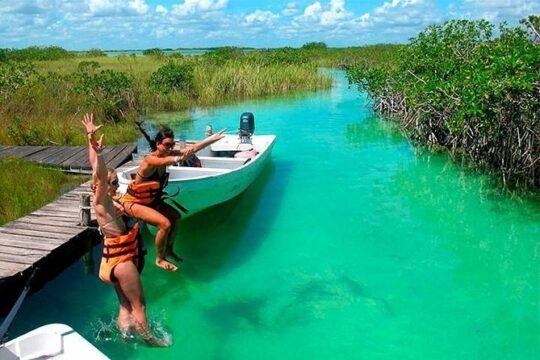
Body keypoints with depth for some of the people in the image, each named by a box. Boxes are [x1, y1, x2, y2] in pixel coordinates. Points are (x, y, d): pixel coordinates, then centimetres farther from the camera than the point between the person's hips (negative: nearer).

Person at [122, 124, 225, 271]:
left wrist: (212, 138, -20)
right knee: (165, 223, -21)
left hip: (150, 199, 9)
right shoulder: (150, 159, -30)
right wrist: (178, 158, -74)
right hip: (133, 202, -9)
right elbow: (166, 161, -54)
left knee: (175, 216, 13)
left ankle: (168, 250, 30)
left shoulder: (166, 154, -8)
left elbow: (193, 148, -13)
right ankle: (160, 259, 0)